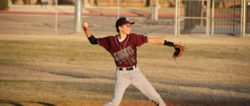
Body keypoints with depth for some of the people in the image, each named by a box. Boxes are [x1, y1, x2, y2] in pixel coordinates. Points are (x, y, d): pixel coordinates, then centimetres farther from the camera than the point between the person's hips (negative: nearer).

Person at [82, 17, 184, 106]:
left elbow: (152, 40, -14)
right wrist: (86, 29, -12)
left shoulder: (133, 37, -7)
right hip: (121, 74, -2)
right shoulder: (110, 40, -6)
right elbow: (93, 40, 3)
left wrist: (169, 43, -22)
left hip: (135, 72, 2)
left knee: (154, 96, 5)